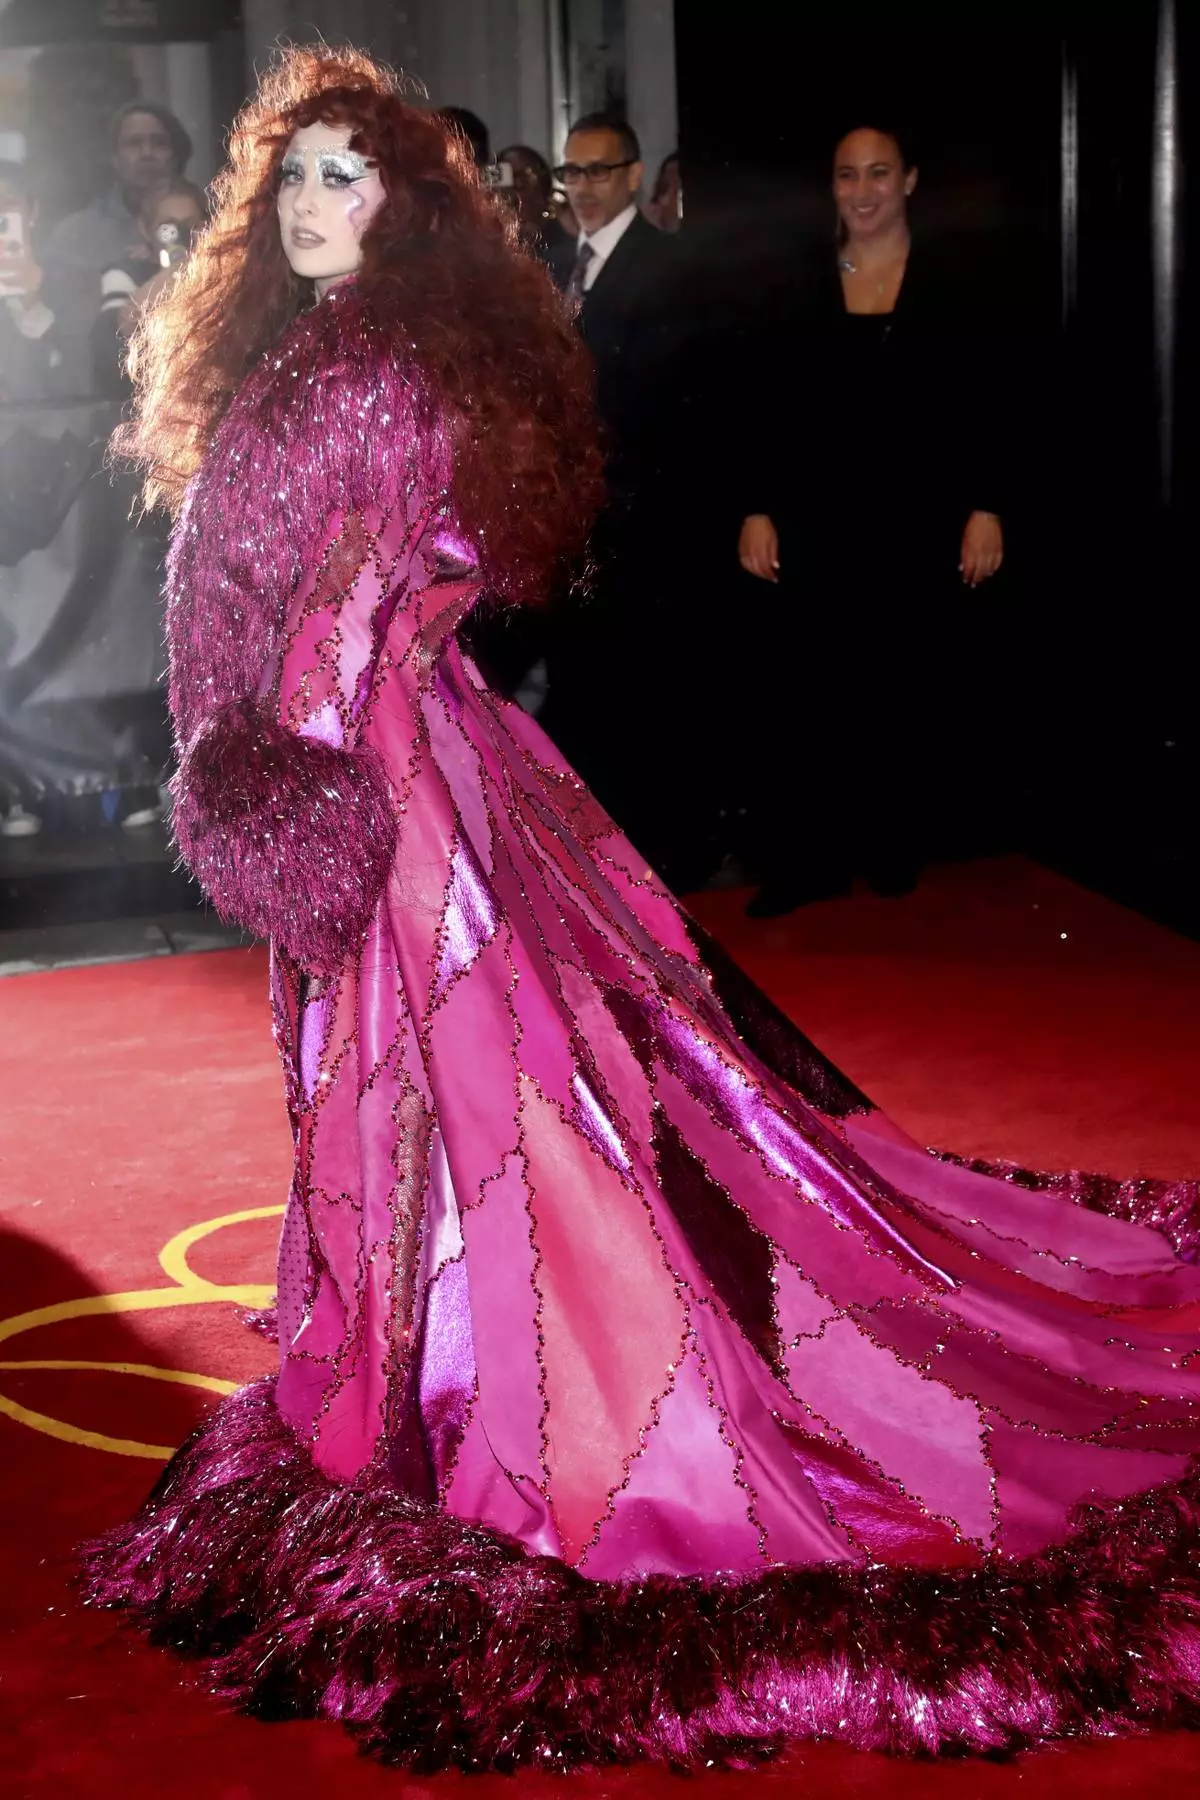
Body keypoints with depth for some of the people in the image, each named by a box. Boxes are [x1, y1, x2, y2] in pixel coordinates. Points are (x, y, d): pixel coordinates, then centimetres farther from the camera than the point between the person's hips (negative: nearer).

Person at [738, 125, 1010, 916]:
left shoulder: (958, 281, 1)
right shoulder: (799, 286, 6)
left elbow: (993, 405, 0)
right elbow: (766, 410, 6)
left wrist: (987, 509, -7)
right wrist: (758, 510, 0)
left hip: (926, 522, -1)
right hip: (822, 523, 1)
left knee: (917, 693, 5)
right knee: (818, 693, -4)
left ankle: (899, 855, 15)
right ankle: (811, 860, 1)